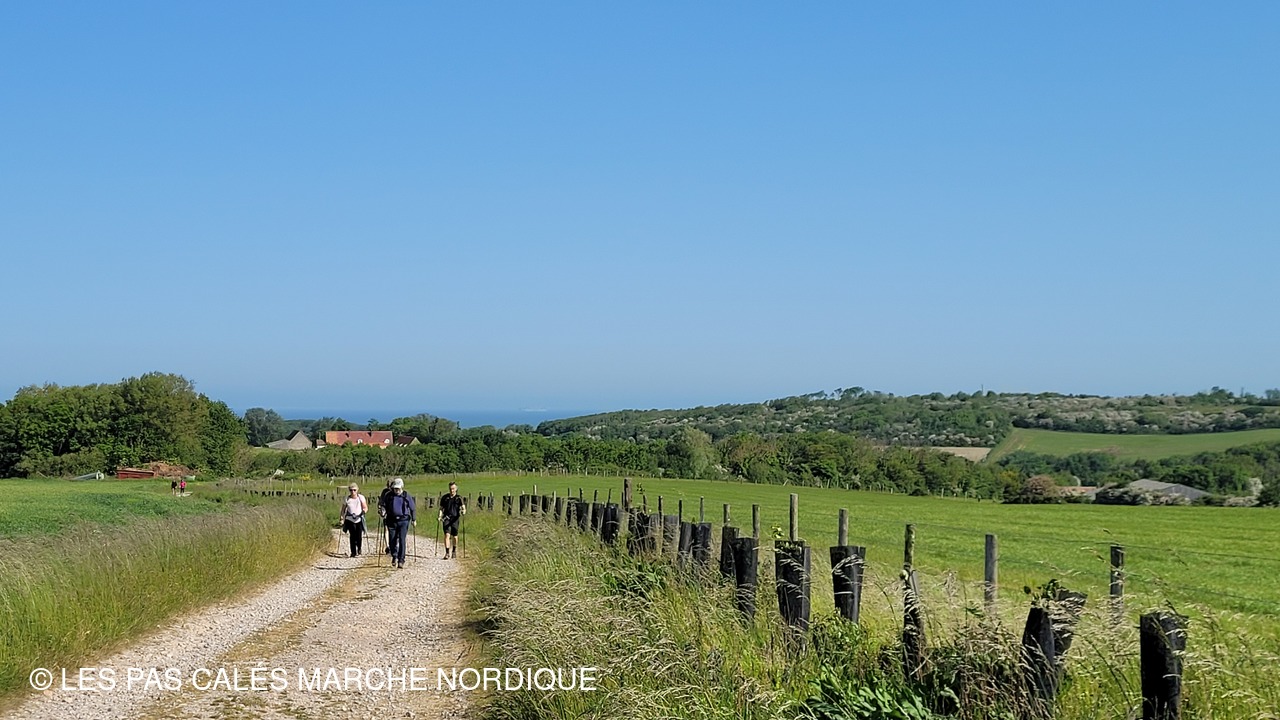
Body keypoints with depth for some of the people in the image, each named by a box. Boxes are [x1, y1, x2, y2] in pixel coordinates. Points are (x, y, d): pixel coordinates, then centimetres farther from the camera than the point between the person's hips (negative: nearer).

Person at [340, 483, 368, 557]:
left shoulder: (361, 498, -3)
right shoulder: (347, 499, -1)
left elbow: (365, 508, -1)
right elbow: (343, 510, 8)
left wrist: (364, 511, -24)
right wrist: (343, 519, 0)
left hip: (359, 519, 0)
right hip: (350, 519, 0)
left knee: (359, 536, -2)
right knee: (353, 535, -11)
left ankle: (358, 551, 26)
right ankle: (353, 552, -1)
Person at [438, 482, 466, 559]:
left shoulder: (459, 498, 2)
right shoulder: (444, 498, 9)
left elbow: (463, 507, -9)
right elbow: (441, 508, 14)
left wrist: (463, 511, -31)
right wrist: (440, 516, -2)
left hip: (455, 519, -1)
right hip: (446, 518, 1)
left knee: (454, 536, 6)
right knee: (447, 535, -14)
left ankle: (454, 551, 29)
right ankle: (447, 553, -15)